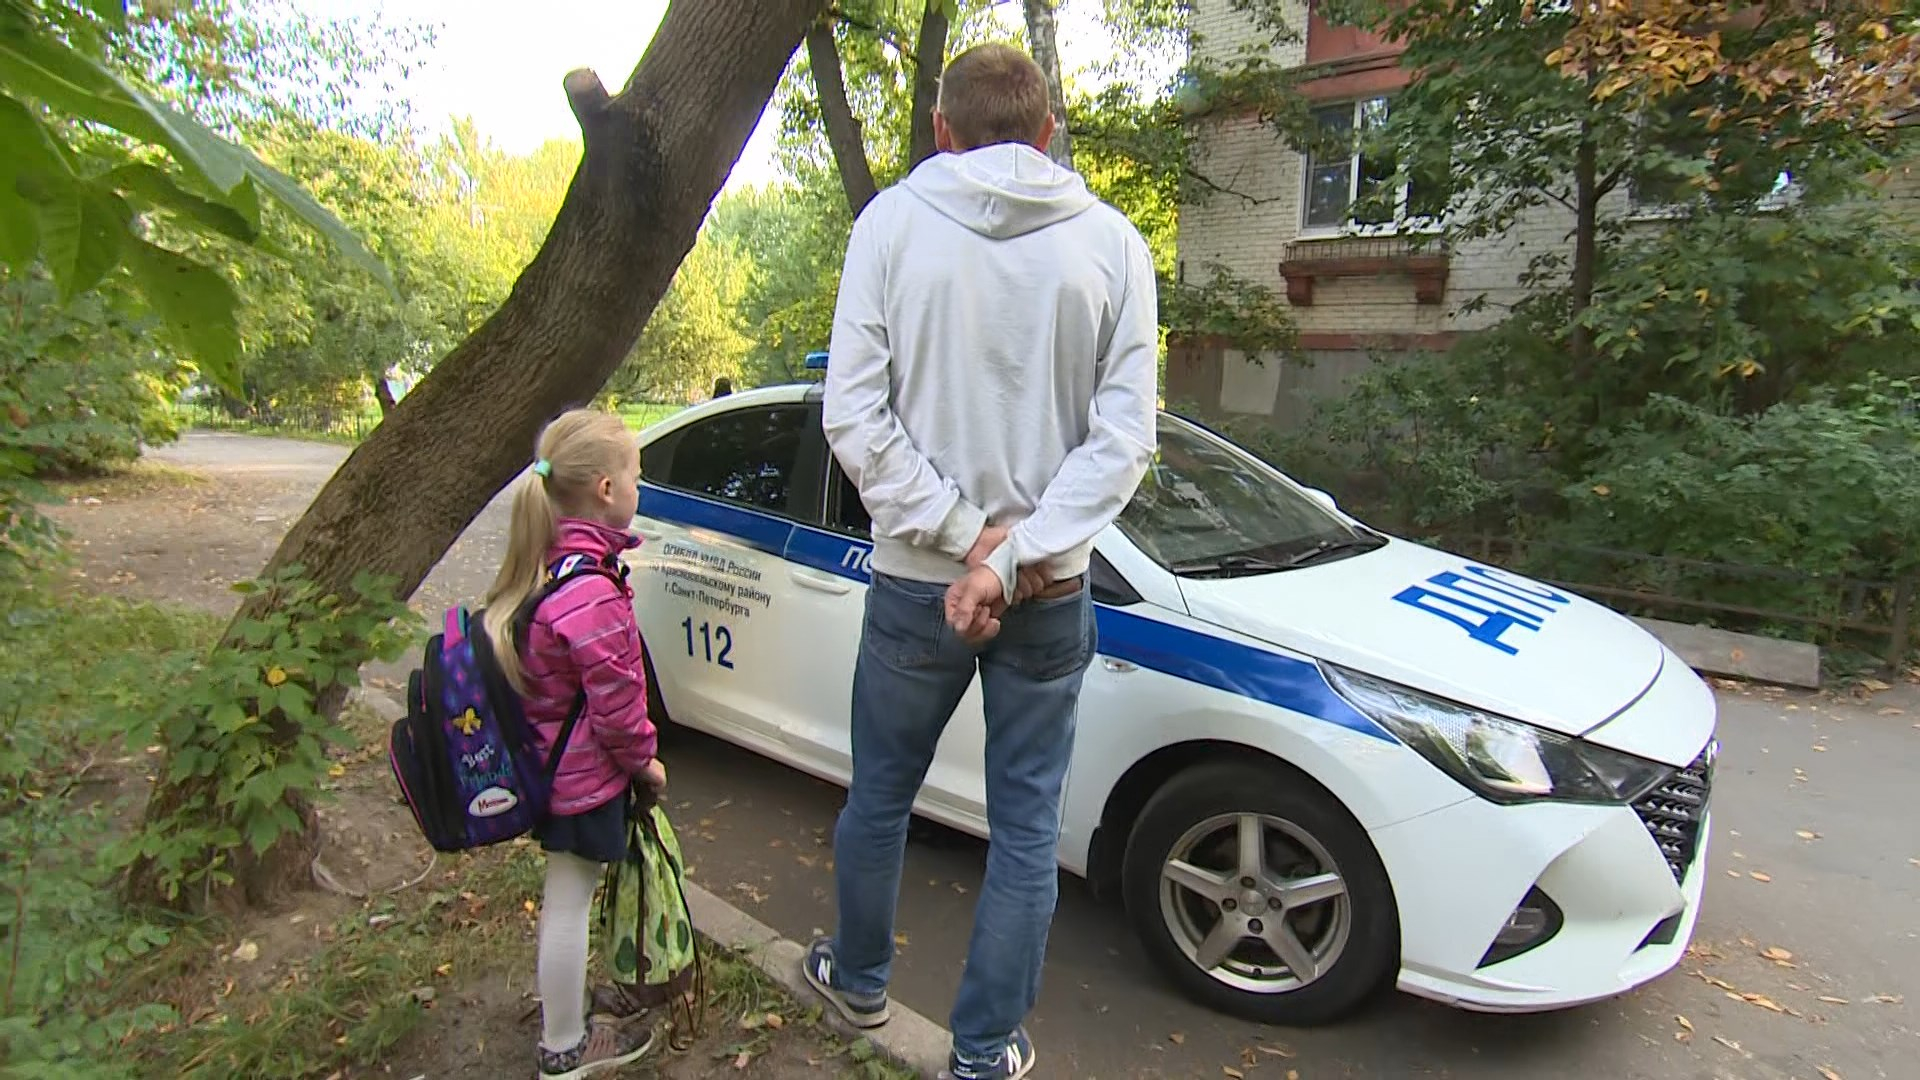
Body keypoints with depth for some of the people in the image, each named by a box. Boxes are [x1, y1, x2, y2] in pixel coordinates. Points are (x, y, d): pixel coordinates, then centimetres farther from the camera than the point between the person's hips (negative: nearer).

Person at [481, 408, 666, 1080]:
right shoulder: (592, 594, -31)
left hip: (548, 762, 9)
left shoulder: (540, 565, 0)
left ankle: (561, 1000, 48)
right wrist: (644, 759, -6)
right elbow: (616, 701, -25)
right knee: (569, 899, 7)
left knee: (566, 891, 26)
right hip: (586, 772, -9)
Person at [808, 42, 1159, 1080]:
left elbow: (853, 417, -11)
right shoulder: (1111, 242, -2)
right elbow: (1122, 437, -8)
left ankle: (858, 980, 43)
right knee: (1027, 826, 13)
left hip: (914, 582, 0)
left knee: (879, 795, 21)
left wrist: (964, 535, -9)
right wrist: (1012, 557, -10)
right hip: (1052, 594, 1)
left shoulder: (891, 222, -5)